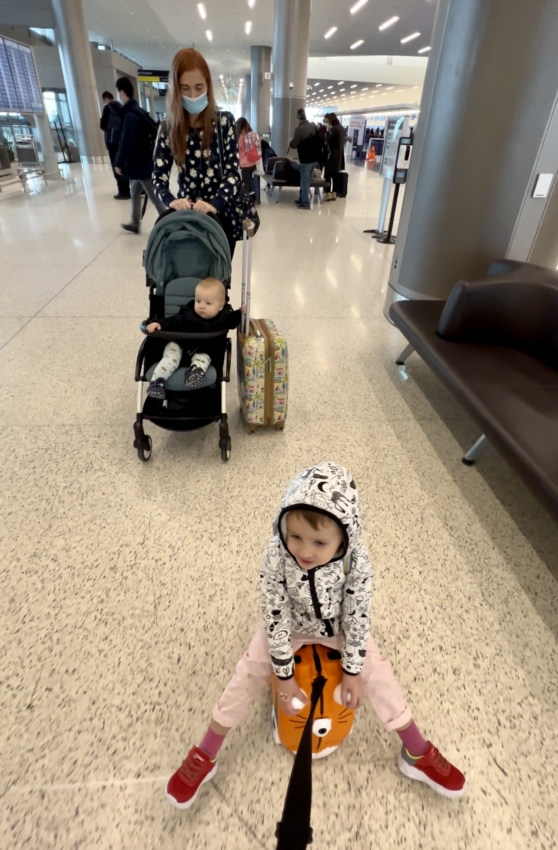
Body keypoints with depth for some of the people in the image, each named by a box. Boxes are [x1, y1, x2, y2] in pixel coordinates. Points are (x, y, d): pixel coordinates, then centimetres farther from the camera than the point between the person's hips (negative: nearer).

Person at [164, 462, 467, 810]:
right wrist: (284, 674, -16)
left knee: (377, 673, -2)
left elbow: (357, 616, -21)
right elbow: (275, 616, -25)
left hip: (339, 628, 1)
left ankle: (418, 754, 24)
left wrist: (353, 670, -11)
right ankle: (203, 757, 16)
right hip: (288, 627, 0)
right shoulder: (276, 556, -36)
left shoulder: (356, 560, -35)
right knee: (249, 675, -4)